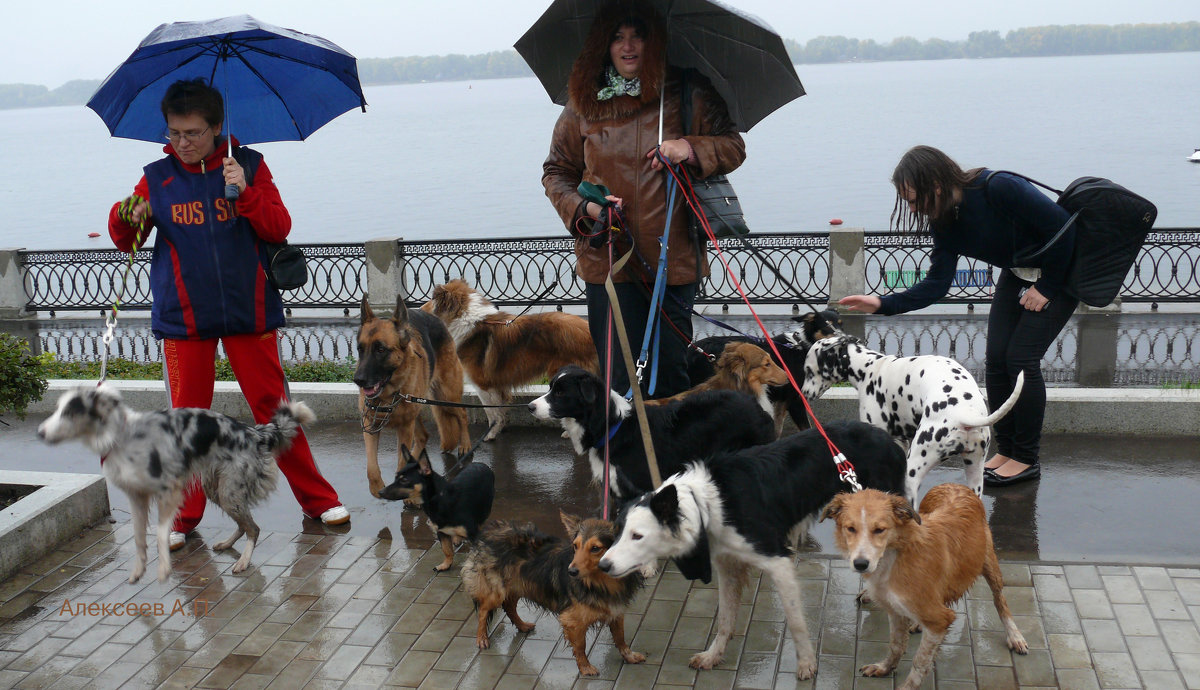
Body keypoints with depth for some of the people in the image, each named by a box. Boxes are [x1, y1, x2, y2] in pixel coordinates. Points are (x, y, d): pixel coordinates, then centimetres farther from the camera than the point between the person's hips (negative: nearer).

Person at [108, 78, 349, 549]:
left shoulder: (249, 166, 2)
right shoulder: (157, 178, 5)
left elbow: (279, 228, -5)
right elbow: (124, 241, 5)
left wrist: (246, 193, -20)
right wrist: (126, 218, -16)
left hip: (248, 311, -1)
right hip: (183, 317, 1)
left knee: (273, 407, 3)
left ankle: (317, 500, 14)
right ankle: (185, 517, 19)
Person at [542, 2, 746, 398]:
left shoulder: (687, 94, 3)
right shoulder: (583, 103, 7)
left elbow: (733, 148, 5)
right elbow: (555, 172, 14)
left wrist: (692, 149, -16)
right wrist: (583, 208, -6)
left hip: (674, 258, 0)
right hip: (608, 258, 1)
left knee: (670, 373, 6)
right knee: (619, 379, 2)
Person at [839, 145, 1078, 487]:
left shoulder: (999, 188, -32)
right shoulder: (944, 223, -9)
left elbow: (1062, 226, -27)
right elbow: (936, 285, -9)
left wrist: (1046, 287, -19)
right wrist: (881, 303, -21)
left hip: (1060, 272, -7)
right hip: (1017, 275, 7)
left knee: (1021, 358, -11)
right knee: (996, 359, -1)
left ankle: (1026, 459, 2)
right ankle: (1005, 450, 13)